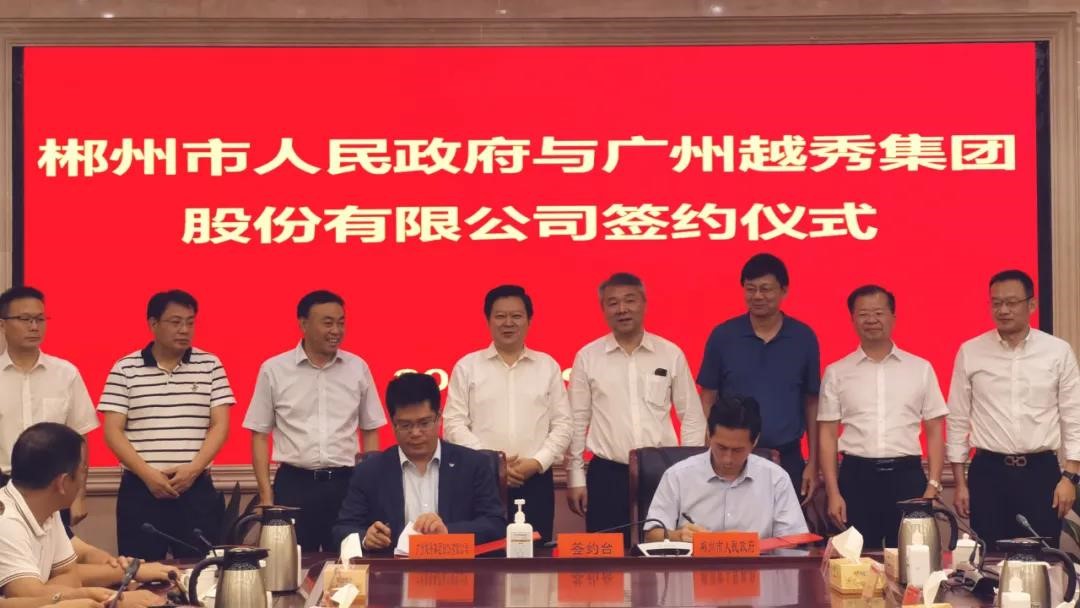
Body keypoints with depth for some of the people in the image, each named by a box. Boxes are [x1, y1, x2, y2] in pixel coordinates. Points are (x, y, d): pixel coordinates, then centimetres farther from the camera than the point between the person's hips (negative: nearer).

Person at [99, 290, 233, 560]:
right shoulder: (125, 369, 3)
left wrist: (193, 469, -11)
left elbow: (220, 426, 2)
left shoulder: (210, 366, 6)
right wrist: (147, 474, -12)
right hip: (139, 490, -1)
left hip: (197, 489, 1)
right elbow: (113, 432, -1)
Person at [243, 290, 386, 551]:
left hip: (346, 483, 1)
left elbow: (370, 431, 12)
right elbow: (260, 434, 5)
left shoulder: (358, 368, 5)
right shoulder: (274, 370, 1)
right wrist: (266, 493, -1)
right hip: (294, 484, -1)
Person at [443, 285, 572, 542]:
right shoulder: (467, 366, 6)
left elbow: (562, 424, 7)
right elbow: (454, 424, 1)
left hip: (536, 480, 1)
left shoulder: (548, 366, 11)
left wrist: (538, 462, -7)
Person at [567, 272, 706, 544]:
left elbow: (692, 417, 7)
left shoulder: (671, 354, 4)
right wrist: (576, 478, 3)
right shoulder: (587, 357, 3)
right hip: (606, 475, 0)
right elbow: (577, 421, 6)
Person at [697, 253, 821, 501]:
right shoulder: (722, 336, -1)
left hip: (787, 459, 1)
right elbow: (708, 400, 5)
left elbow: (812, 403, 6)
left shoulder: (803, 338, 1)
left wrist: (813, 463, 3)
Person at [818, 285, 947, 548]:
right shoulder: (836, 373, 7)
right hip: (857, 476, 0)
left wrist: (933, 486, -2)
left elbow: (934, 431, 8)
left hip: (907, 476, 0)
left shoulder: (920, 368, 7)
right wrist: (833, 493, -2)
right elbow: (827, 435, 6)